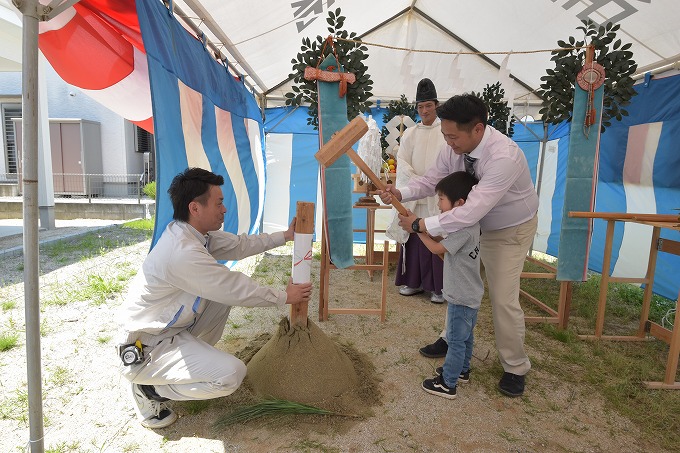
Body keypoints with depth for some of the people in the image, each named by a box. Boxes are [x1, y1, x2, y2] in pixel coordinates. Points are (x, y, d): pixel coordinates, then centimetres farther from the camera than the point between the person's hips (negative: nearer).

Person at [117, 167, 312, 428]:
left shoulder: (191, 232, -4)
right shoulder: (184, 253, -32)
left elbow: (239, 245, 8)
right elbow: (239, 291, -23)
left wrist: (285, 236, 10)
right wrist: (284, 297, -8)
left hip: (171, 329, 9)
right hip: (145, 351, -9)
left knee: (225, 292, 7)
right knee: (232, 374, -20)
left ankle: (193, 357, 17)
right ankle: (149, 389, 1)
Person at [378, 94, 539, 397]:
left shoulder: (504, 157, -39)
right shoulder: (455, 148, -17)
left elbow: (472, 210, -45)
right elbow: (431, 180, -8)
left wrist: (421, 225, -42)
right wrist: (400, 193, -27)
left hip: (510, 230, -7)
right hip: (474, 224, 7)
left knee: (503, 299, -6)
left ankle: (515, 368, 18)